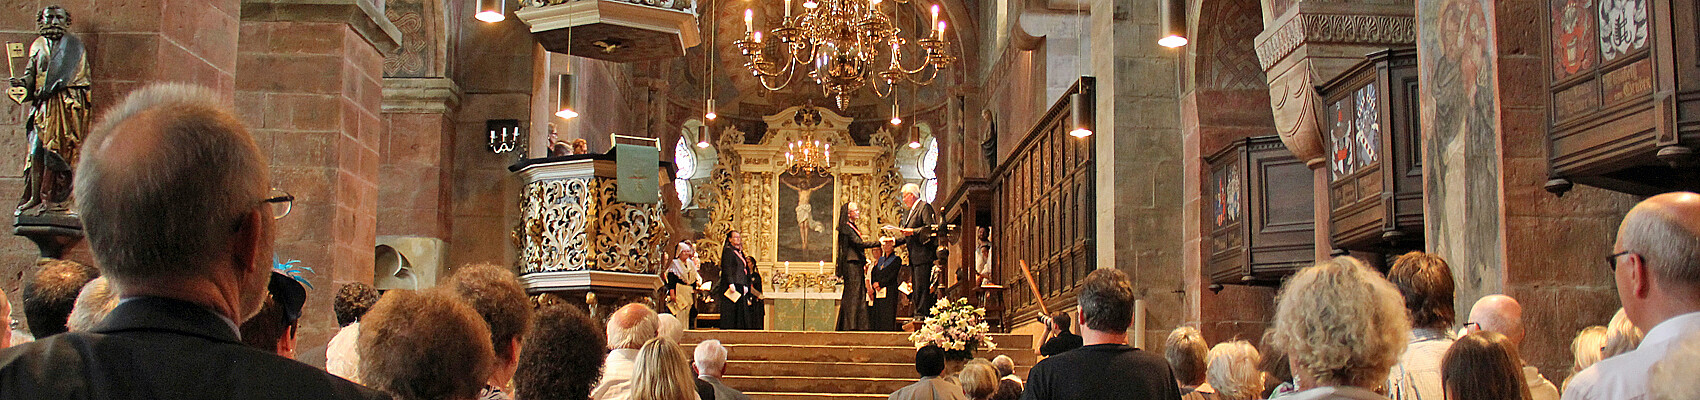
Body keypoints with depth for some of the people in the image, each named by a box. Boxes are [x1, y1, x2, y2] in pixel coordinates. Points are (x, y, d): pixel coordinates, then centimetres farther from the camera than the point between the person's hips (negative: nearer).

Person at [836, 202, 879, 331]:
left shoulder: (853, 227, 21)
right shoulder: (846, 227, -9)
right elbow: (858, 243, -19)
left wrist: (865, 260, 12)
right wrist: (879, 243, -21)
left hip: (857, 265, 10)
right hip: (851, 264, -10)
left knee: (860, 295, 7)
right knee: (853, 295, -11)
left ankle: (858, 325, 7)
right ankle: (850, 325, -10)